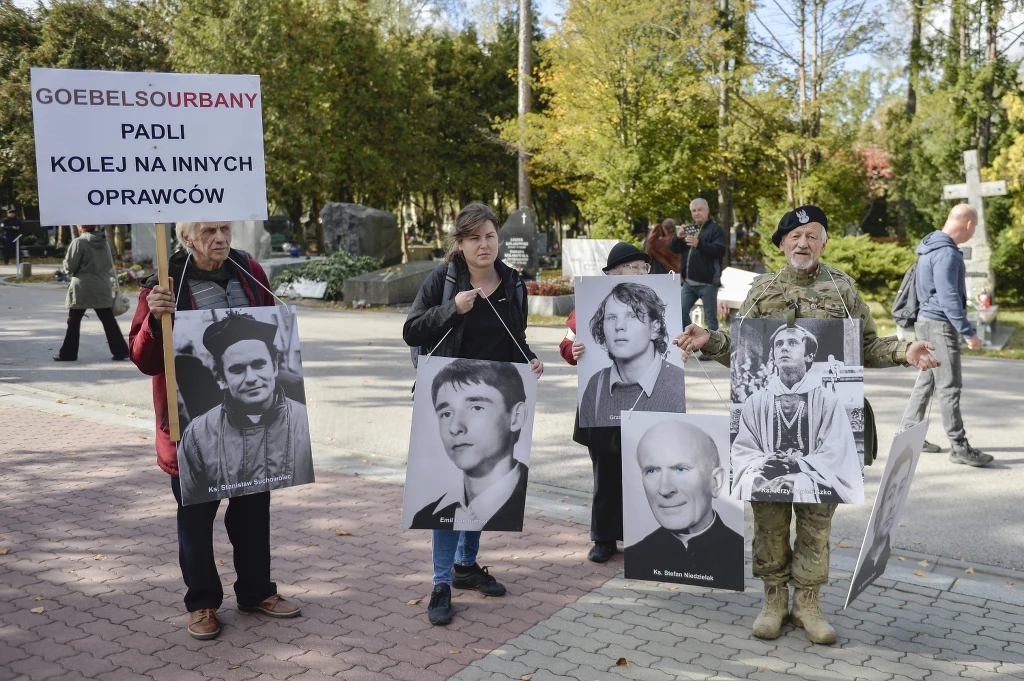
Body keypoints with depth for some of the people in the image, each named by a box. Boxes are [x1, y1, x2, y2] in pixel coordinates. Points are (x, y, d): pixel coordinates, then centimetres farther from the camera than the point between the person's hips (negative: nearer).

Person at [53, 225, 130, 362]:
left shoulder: (79, 242, -11)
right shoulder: (104, 242, 8)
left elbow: (69, 265, -10)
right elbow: (110, 265, 14)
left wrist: (71, 272, 10)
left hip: (82, 288, -5)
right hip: (102, 288, 5)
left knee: (74, 321, 6)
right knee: (108, 320, 6)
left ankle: (68, 353, 10)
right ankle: (120, 350, 4)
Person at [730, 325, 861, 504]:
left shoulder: (828, 400, 7)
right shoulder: (755, 402, 13)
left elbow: (836, 456, -3)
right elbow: (742, 454, 7)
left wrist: (799, 465, -20)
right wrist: (761, 463, -16)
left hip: (815, 481, -1)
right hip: (767, 475, 1)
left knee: (802, 486, -36)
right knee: (751, 483, -33)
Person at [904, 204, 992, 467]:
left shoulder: (931, 246, 12)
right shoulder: (946, 253, -19)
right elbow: (948, 298, -24)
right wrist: (968, 333, -22)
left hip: (926, 321, 10)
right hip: (940, 325, -10)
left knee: (927, 380, 15)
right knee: (950, 386, -6)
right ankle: (959, 447, -2)